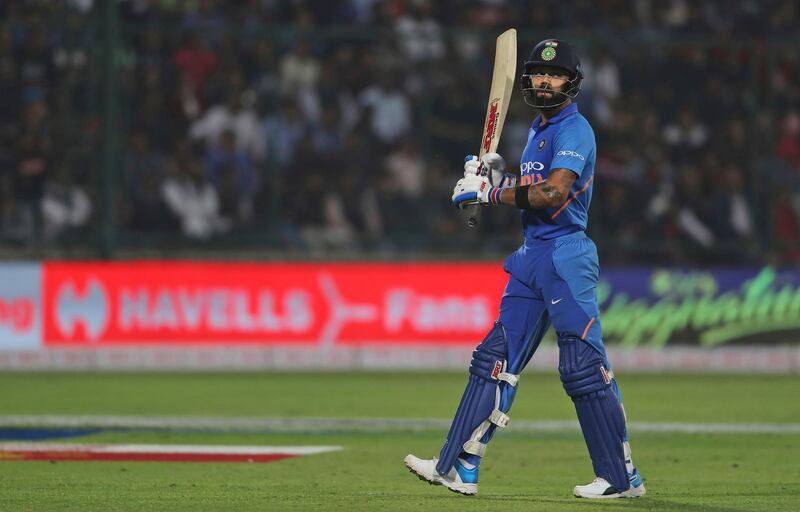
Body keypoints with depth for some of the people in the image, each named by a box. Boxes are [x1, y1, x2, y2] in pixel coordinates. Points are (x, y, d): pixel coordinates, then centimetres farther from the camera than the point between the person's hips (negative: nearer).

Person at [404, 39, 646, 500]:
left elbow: (553, 193, -22)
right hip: (532, 255, 9)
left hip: (566, 256, -9)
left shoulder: (575, 130, -11)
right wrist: (497, 175, 5)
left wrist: (495, 193, -16)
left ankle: (623, 478, -3)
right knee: (495, 358, 6)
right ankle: (460, 469, 6)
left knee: (584, 366, -9)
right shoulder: (539, 129, 19)